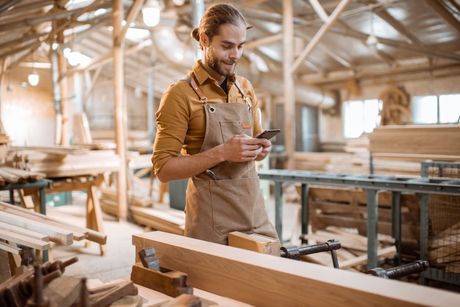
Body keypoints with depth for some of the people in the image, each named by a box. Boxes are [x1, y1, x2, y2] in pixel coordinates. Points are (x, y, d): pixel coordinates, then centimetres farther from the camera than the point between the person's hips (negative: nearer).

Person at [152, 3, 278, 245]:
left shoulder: (245, 88, 9)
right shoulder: (180, 94, -10)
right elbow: (163, 168, -13)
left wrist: (260, 149, -3)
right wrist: (221, 153, -22)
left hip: (254, 209, 6)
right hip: (211, 216, -5)